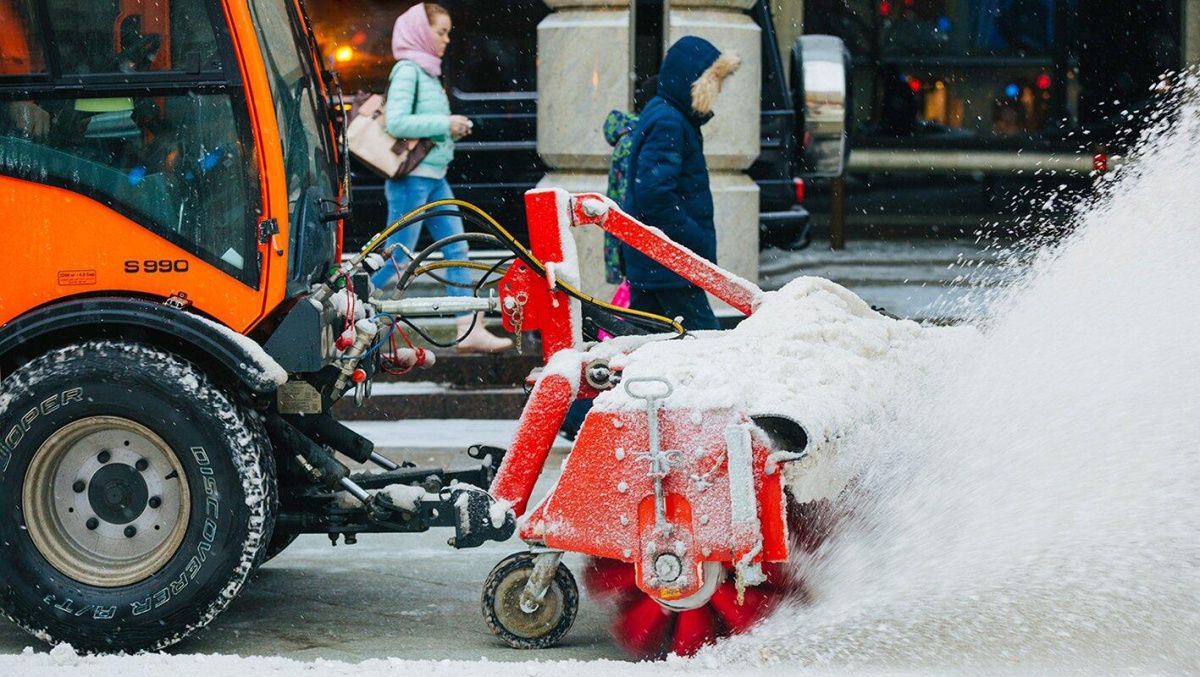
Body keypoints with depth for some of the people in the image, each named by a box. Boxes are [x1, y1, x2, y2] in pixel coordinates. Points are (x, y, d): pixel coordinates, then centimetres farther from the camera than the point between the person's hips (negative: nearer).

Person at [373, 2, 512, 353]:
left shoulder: (428, 71, 16)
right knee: (397, 258, -5)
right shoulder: (407, 70, -12)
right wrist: (445, 125, -17)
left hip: (434, 178, 9)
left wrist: (454, 128, 2)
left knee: (457, 250, 4)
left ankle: (470, 330, 4)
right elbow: (396, 123, -23)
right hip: (412, 177, -9)